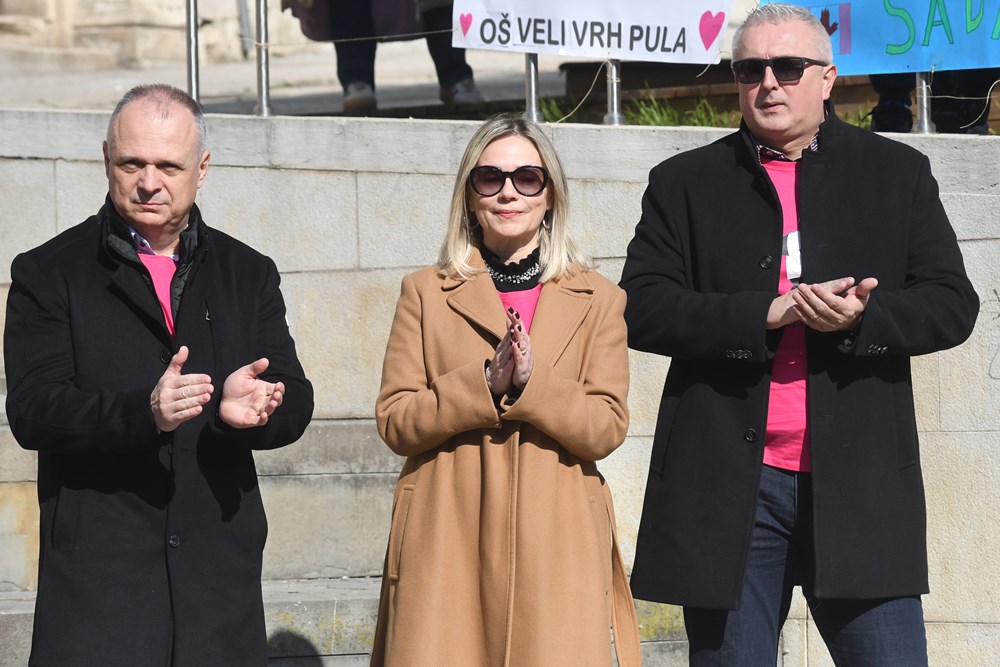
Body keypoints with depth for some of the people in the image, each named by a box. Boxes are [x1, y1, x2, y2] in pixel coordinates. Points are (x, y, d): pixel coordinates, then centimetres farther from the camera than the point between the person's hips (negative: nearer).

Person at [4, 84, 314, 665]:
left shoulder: (249, 275, 15)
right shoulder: (48, 274, 5)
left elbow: (294, 402, 6)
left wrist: (252, 406, -19)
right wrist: (141, 412, -25)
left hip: (221, 571, 3)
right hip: (97, 570, -3)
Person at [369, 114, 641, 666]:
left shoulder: (596, 300, 11)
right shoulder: (425, 293, 10)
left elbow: (607, 427, 1)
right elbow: (394, 421, 2)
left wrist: (533, 383, -15)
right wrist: (485, 385, -13)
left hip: (554, 546, 0)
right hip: (446, 545, 0)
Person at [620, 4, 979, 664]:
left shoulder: (898, 173, 11)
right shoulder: (685, 183, 10)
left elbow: (953, 305, 5)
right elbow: (641, 308, -1)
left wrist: (864, 316, -14)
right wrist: (765, 314, -14)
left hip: (859, 483, 0)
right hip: (728, 484, 0)